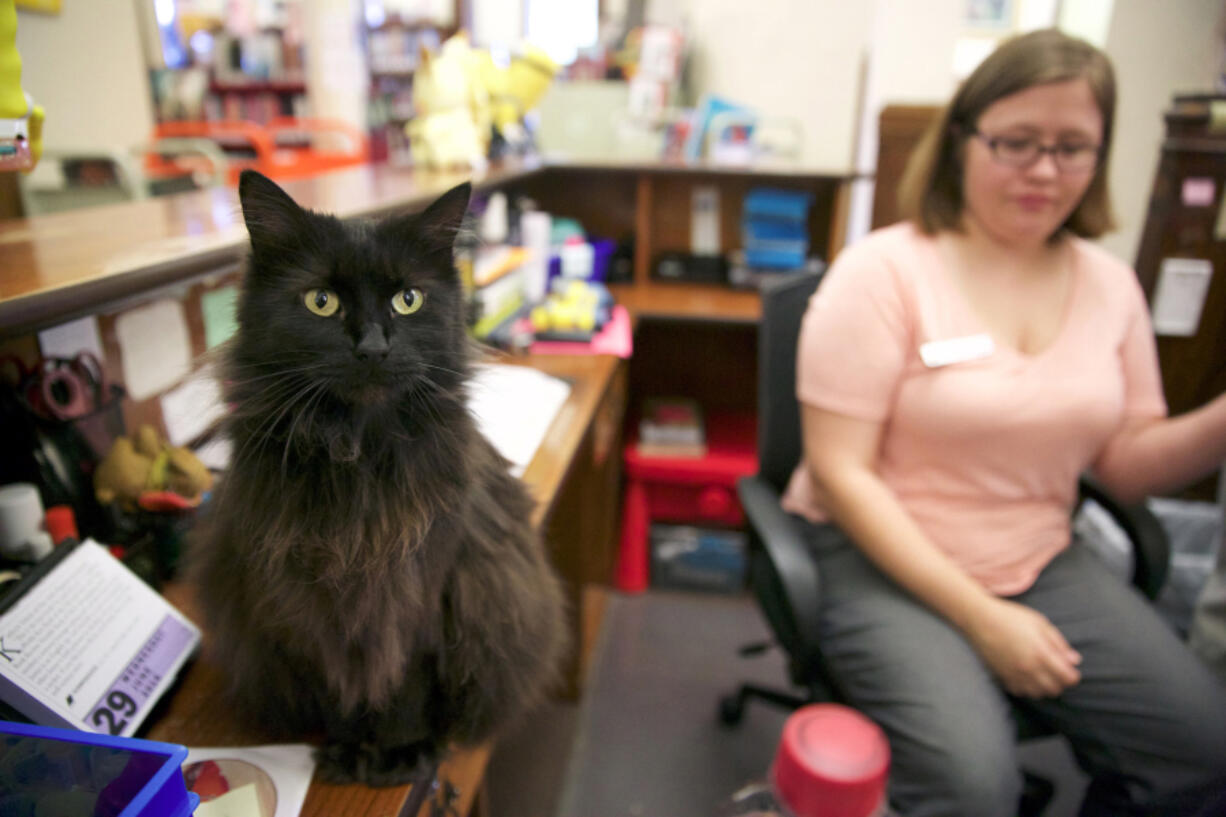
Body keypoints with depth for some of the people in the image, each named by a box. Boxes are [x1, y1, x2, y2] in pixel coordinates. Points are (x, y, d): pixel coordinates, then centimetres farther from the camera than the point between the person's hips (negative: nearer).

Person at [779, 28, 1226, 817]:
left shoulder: (1110, 284, 7)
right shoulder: (884, 271, -12)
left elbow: (1126, 464, 10)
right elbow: (841, 472, -16)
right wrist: (981, 618, -18)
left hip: (1043, 561, 6)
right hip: (884, 557, -5)